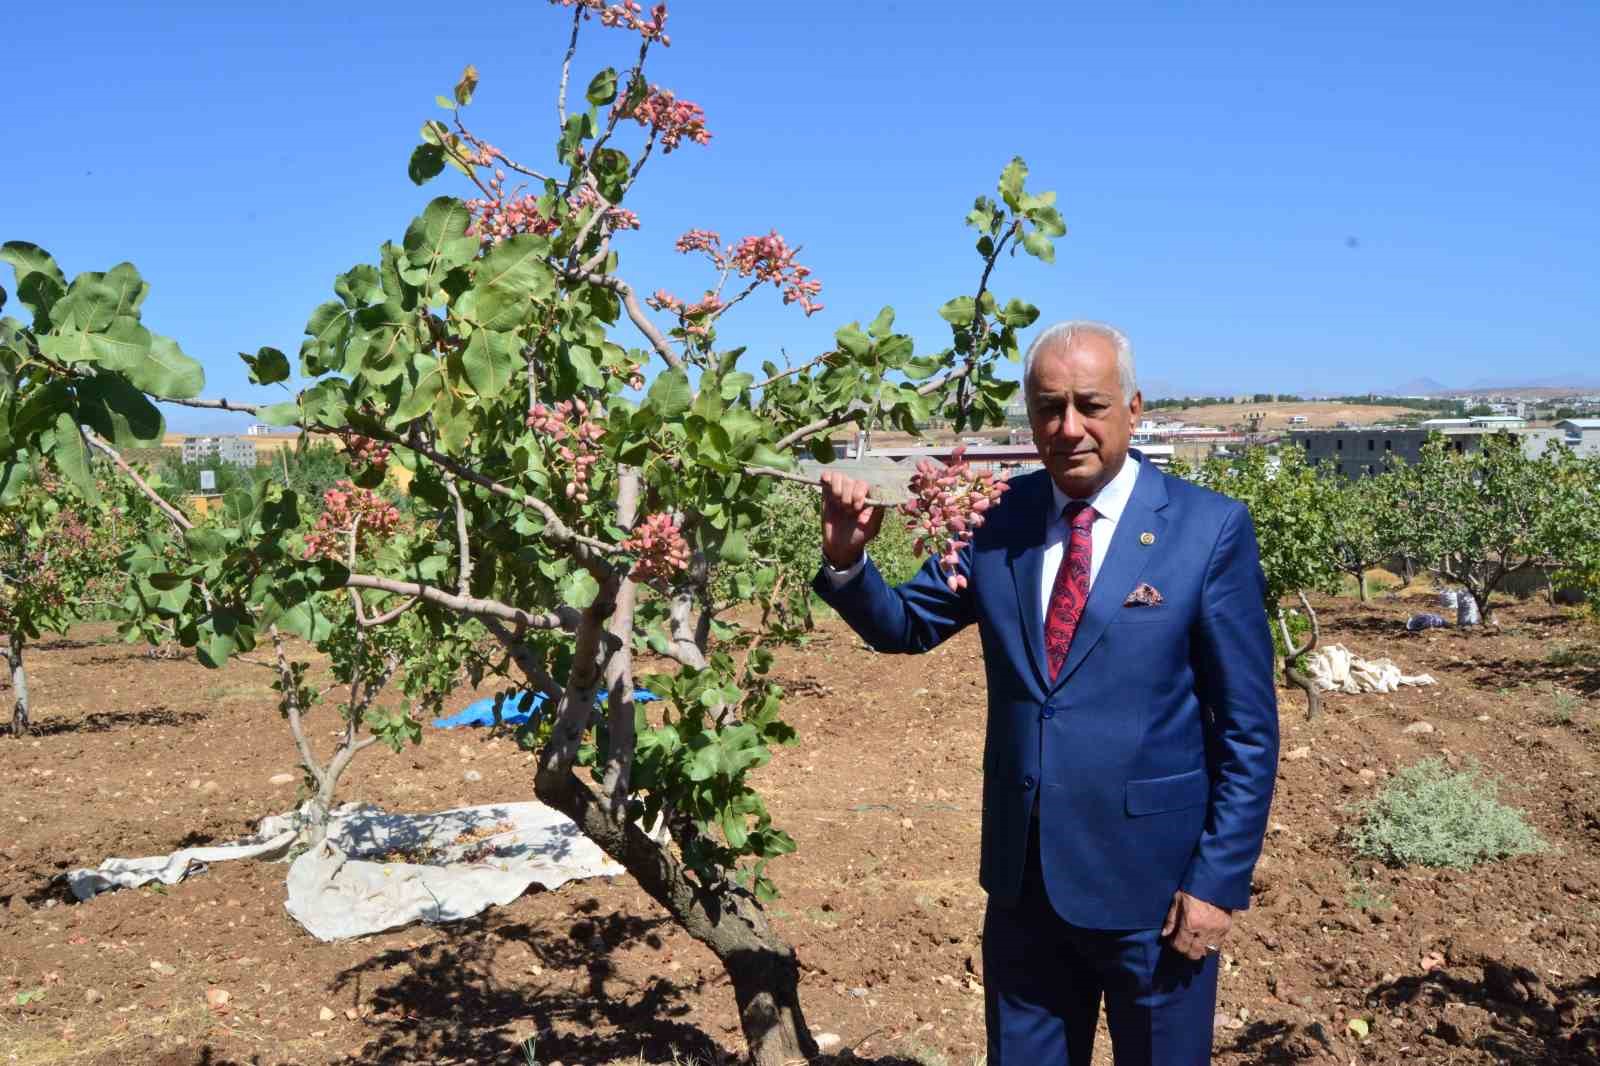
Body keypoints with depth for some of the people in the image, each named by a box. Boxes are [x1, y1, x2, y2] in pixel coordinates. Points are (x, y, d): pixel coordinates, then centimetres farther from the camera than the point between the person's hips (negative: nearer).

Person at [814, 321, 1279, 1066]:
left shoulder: (1210, 529, -11)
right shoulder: (998, 517, -2)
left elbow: (1248, 730, -8)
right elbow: (905, 626, 7)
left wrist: (1219, 882, -10)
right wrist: (847, 558, -13)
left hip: (1151, 881, -3)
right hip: (1023, 878, 3)